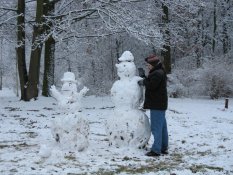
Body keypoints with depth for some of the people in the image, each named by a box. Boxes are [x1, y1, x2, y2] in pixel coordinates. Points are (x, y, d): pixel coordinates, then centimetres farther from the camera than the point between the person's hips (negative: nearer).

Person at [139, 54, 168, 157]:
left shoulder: (157, 73, -18)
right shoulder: (160, 72, 16)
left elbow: (150, 86, -23)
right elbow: (152, 84, 18)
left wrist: (144, 80, -8)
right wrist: (145, 78, 5)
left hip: (157, 105, -11)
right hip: (160, 104, 11)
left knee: (156, 127, -8)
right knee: (162, 126, 14)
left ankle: (156, 150, -5)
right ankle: (164, 148, 22)